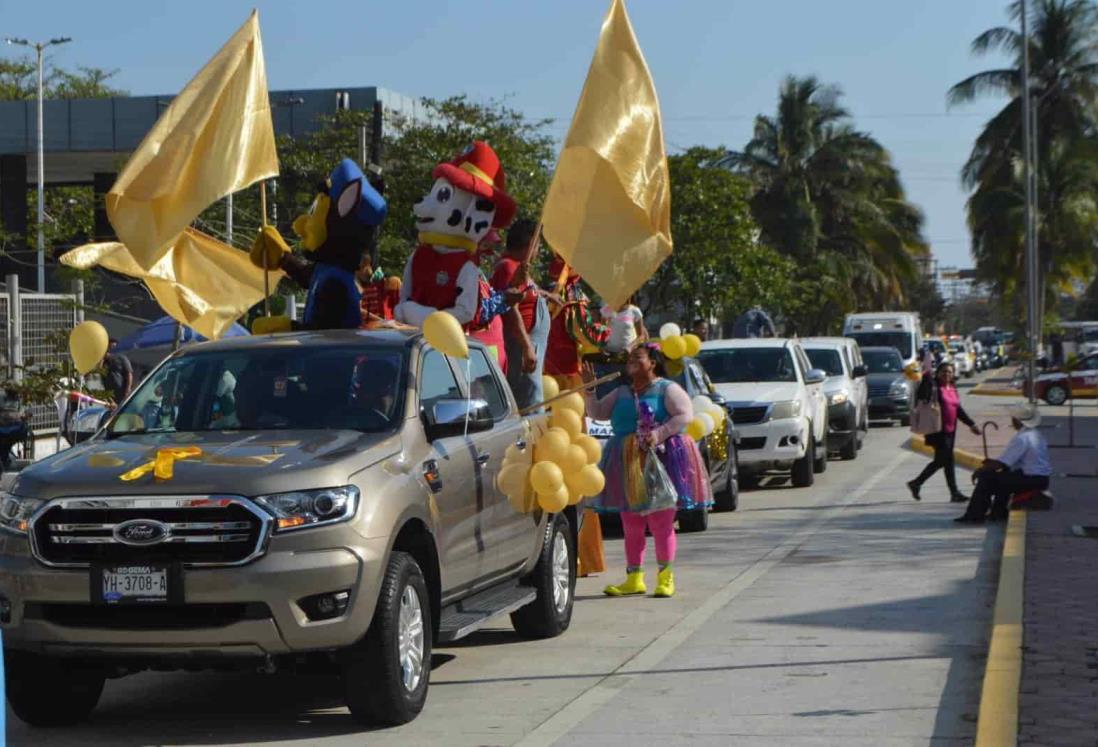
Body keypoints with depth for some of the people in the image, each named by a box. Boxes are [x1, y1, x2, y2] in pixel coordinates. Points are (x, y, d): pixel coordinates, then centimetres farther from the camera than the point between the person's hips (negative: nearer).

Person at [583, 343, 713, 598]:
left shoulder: (667, 389, -1)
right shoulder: (621, 393, 18)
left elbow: (685, 415, -13)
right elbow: (598, 413, 17)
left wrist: (659, 434, -22)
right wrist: (589, 390, 3)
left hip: (661, 459, -6)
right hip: (627, 463, 6)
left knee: (661, 524, -4)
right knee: (631, 525, 6)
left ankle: (666, 577, 3)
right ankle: (634, 578, 12)